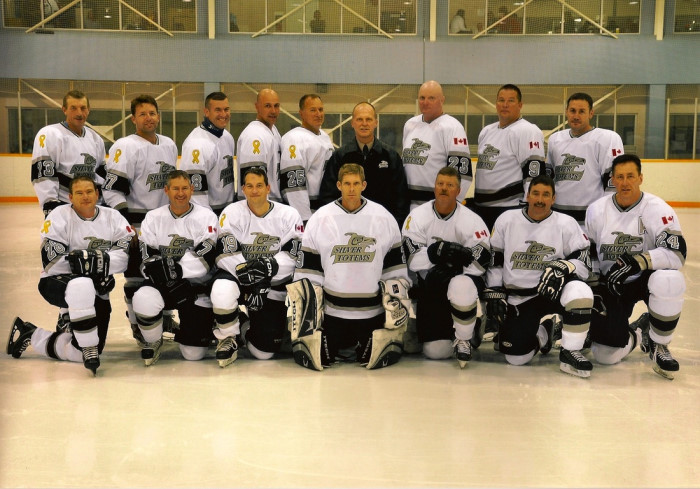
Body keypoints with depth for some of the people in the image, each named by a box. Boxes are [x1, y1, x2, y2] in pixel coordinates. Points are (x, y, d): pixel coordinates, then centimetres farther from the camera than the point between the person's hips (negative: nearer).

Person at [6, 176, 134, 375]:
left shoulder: (112, 217, 0)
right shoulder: (60, 217, -10)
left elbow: (129, 252, -12)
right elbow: (51, 262, -17)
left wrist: (102, 260, -30)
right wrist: (79, 263, -28)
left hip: (97, 292, 4)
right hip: (56, 283, -4)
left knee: (81, 353, 0)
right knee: (82, 286, -42)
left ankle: (31, 335, 24)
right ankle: (89, 348, -29)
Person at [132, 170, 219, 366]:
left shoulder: (207, 217, -4)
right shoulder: (153, 218, 4)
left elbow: (206, 257, -15)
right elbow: (145, 256, -3)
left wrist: (175, 268, -27)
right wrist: (159, 271, -25)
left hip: (197, 285, -1)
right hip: (163, 285, 2)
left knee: (193, 354, -4)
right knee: (143, 299, -35)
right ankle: (153, 341, -2)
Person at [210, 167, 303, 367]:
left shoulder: (289, 215, -6)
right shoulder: (232, 213, -7)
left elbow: (293, 256, -12)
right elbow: (225, 255, -14)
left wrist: (269, 267, -29)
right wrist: (247, 271, -28)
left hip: (274, 284, 1)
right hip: (237, 277, 0)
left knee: (263, 352, -3)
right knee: (222, 292, -38)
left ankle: (253, 328, 36)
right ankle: (228, 339, -8)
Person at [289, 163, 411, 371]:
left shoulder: (384, 218, 1)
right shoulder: (319, 219, -1)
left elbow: (395, 267, 7)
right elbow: (307, 271, 2)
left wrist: (397, 300, 1)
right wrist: (304, 306, -3)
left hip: (372, 312, 0)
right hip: (331, 311, 0)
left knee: (383, 356, -5)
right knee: (313, 358, -6)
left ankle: (361, 347, 29)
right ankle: (341, 345, 26)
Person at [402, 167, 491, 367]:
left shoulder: (471, 220, -10)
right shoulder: (418, 216, -6)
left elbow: (482, 261, -14)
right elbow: (411, 258, -14)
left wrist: (453, 267, -25)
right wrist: (438, 251, -29)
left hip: (462, 278, -1)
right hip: (429, 285, 2)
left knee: (461, 287, -41)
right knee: (435, 351, -5)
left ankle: (464, 339, -14)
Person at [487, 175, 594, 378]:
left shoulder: (566, 223, -2)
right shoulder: (507, 220, 4)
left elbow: (583, 260, -7)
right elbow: (494, 260, 9)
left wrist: (563, 268, -27)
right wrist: (494, 292, 2)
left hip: (553, 291, -1)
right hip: (517, 299, 1)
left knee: (580, 292, -37)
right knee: (516, 357, -11)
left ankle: (570, 353, -17)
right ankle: (541, 332, 25)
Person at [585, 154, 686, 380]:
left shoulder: (658, 209, -14)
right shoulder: (596, 210, -3)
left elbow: (677, 252, -26)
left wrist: (637, 261, -40)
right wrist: (593, 288, -2)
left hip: (647, 278, -2)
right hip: (611, 284, 2)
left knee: (668, 281, -40)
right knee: (606, 355, -12)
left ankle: (658, 346, -13)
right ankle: (639, 333, 25)